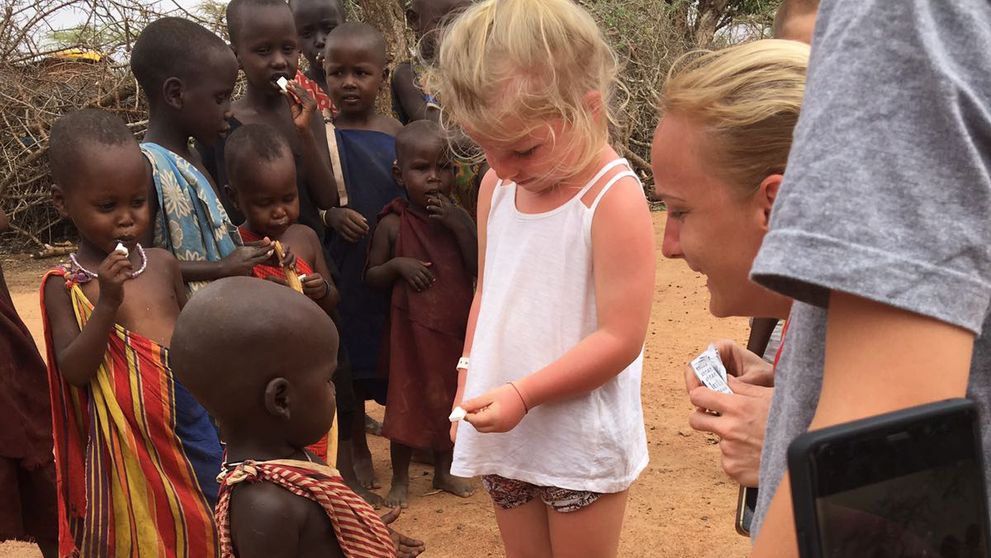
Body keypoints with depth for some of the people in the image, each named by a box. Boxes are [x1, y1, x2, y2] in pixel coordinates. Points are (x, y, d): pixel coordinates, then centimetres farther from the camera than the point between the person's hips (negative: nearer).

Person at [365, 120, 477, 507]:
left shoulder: (459, 219, -4)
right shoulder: (393, 224, -9)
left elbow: (481, 270, -13)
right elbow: (372, 276, 1)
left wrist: (458, 225, -22)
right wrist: (397, 265, -20)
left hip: (456, 327, 3)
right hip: (411, 328, -2)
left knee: (448, 398, 16)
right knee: (406, 399, 6)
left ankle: (444, 470, 36)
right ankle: (400, 479, 25)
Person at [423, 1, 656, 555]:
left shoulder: (614, 198, -19)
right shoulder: (497, 186, 2)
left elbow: (621, 338, -20)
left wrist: (523, 394, -21)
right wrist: (468, 381, 5)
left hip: (581, 442, -6)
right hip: (506, 432, 6)